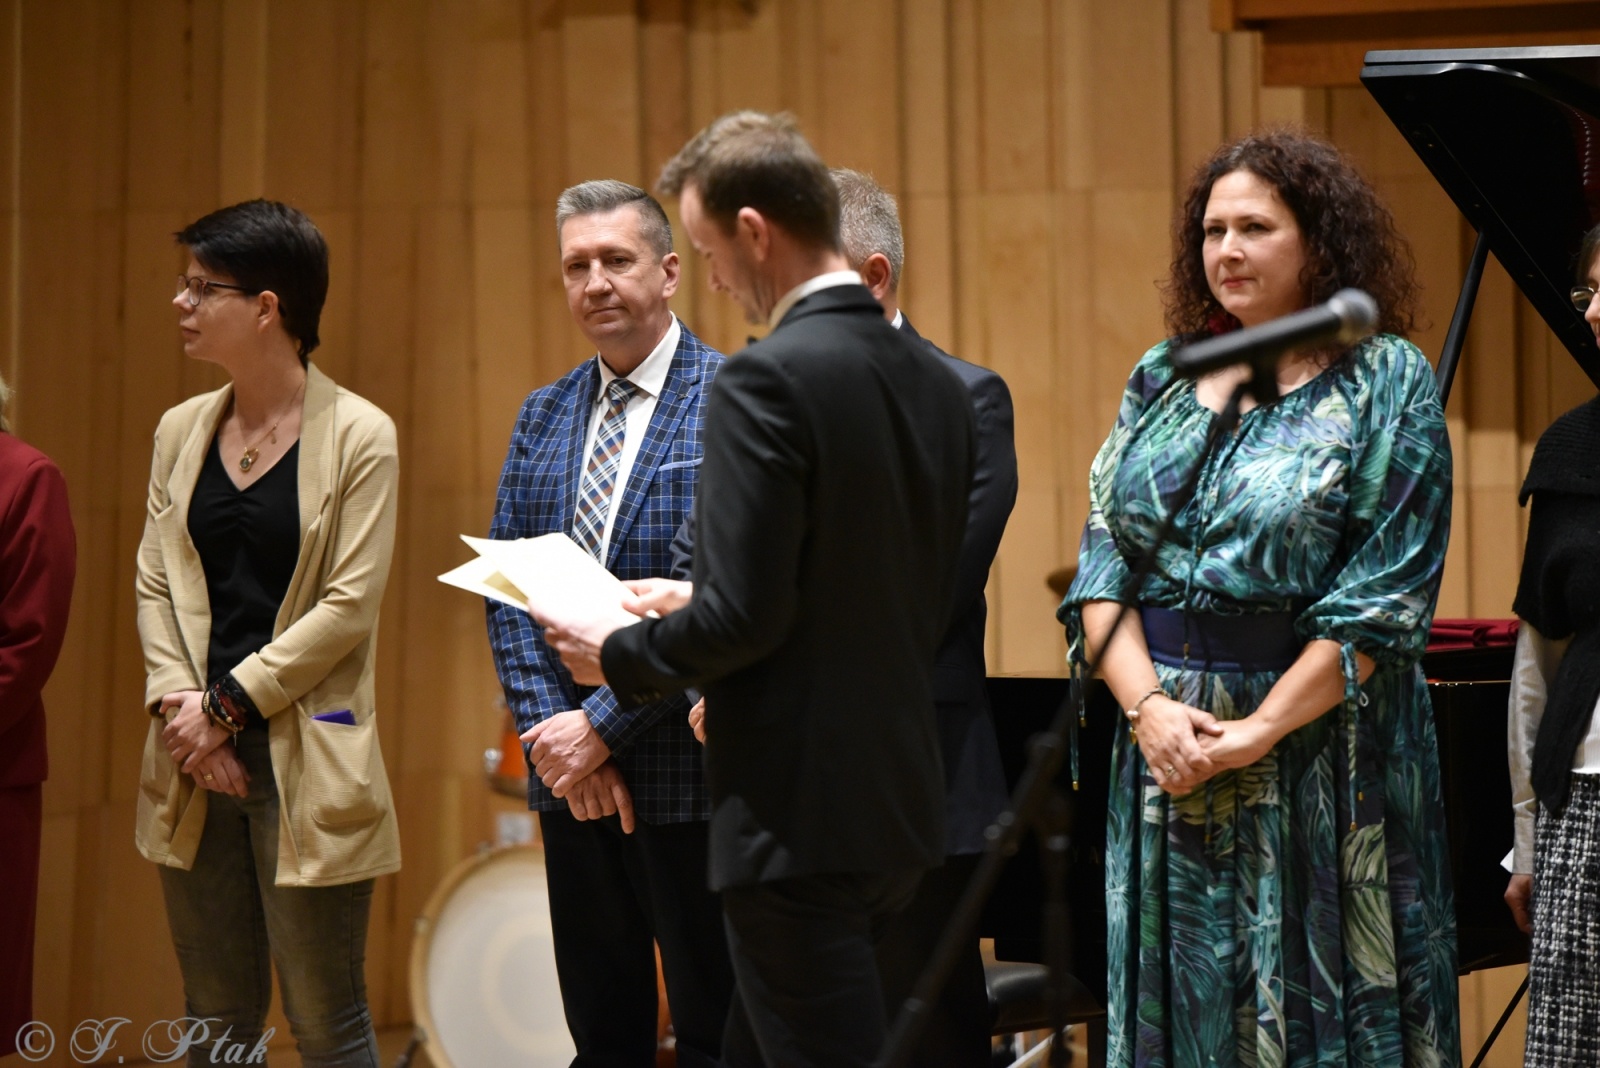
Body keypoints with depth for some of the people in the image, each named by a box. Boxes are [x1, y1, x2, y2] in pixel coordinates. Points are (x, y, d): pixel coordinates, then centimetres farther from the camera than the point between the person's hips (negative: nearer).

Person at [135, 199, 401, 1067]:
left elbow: (348, 605, -11)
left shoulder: (358, 435, -6)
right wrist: (179, 704, -7)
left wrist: (227, 704, -12)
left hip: (305, 762, -5)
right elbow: (154, 584, 9)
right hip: (196, 765, 5)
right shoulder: (181, 430, 11)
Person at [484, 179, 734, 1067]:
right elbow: (505, 592, 10)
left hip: (689, 772, -6)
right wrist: (549, 729, -4)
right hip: (570, 775, 6)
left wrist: (602, 725, -16)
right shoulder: (543, 414, 13)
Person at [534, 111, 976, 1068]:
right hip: (903, 802, 9)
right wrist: (696, 612, 20)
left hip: (798, 817, -9)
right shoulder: (939, 385, 9)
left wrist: (622, 653, -1)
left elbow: (745, 616, -20)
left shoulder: (769, 380, -16)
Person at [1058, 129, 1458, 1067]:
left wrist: (1260, 729, -16)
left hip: (1321, 745, -4)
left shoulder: (1386, 384, -3)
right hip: (1168, 757, 4)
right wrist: (1149, 707, -10)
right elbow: (1102, 564, 5)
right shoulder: (1161, 383, 10)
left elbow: (1385, 597, -11)